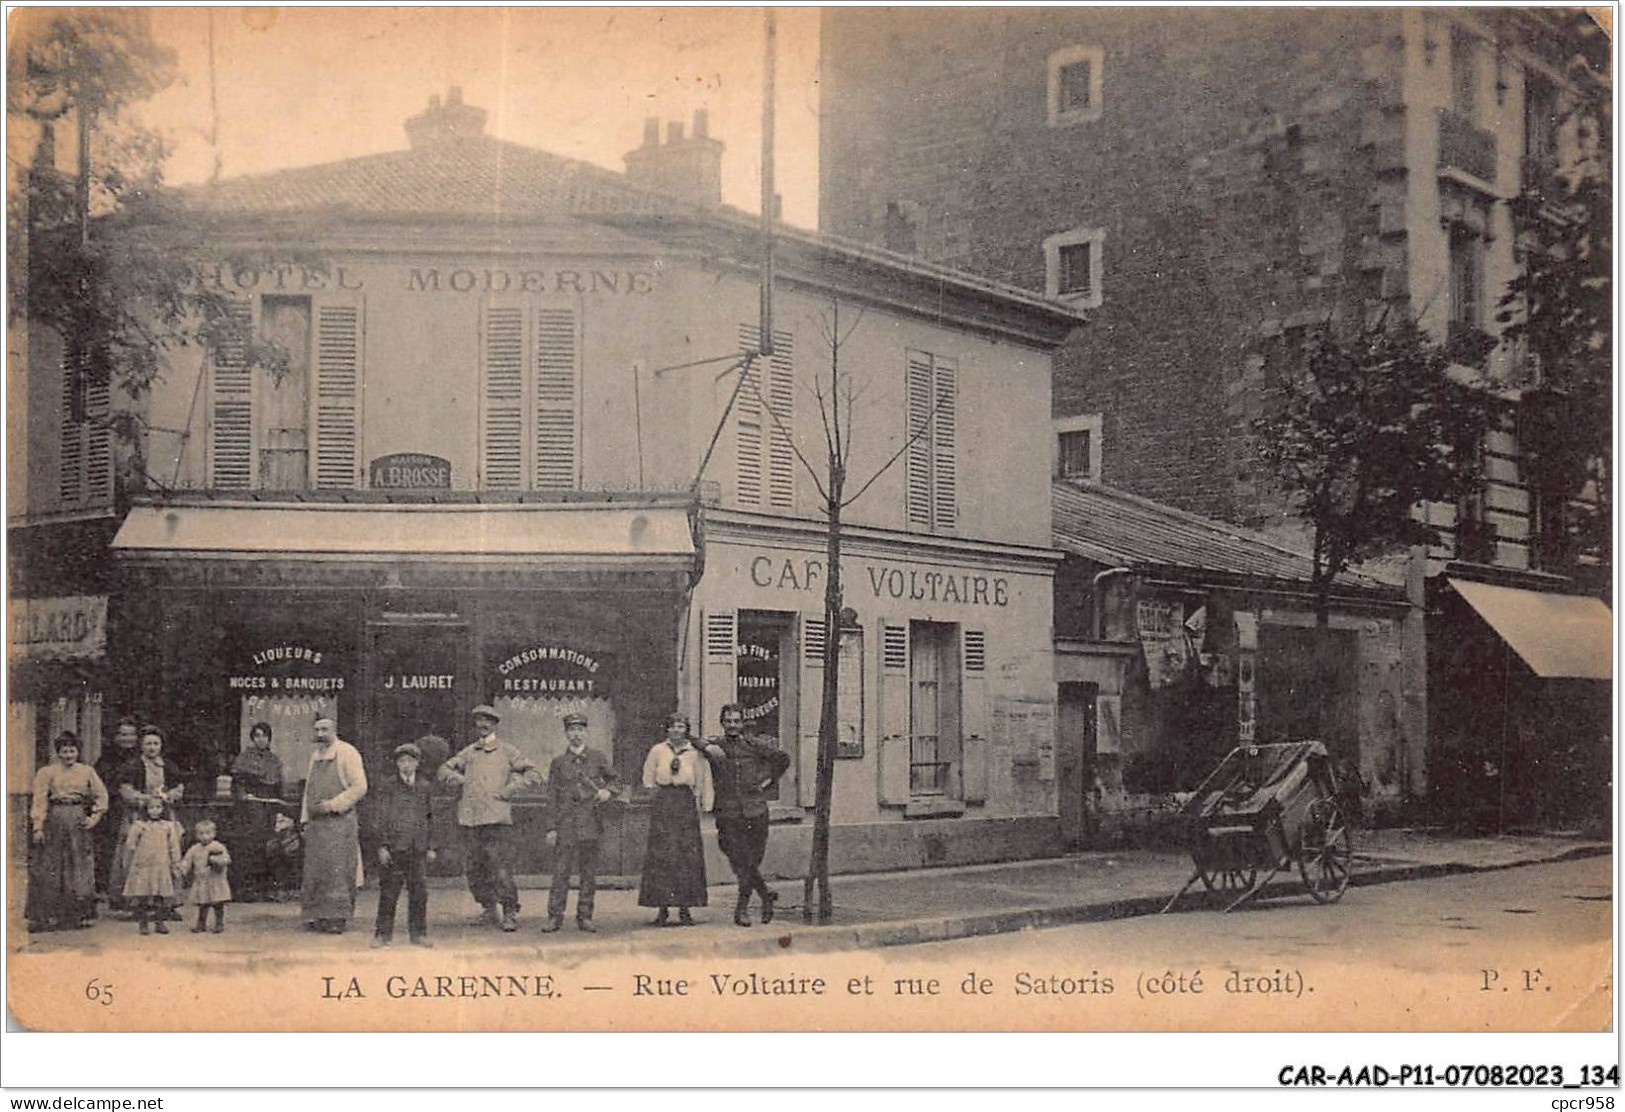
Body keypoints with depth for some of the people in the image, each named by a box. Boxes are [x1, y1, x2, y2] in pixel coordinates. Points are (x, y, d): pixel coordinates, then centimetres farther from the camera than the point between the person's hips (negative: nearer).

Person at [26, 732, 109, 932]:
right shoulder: (47, 772, 3)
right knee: (51, 869, -2)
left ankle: (80, 915, 8)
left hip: (79, 823, 2)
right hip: (55, 822, -2)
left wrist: (95, 817, 0)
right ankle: (48, 916, 2)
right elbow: (39, 800, -2)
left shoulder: (87, 771, 10)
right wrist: (38, 827, -10)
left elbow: (102, 795, 12)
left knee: (81, 868, 2)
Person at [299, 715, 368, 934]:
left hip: (339, 822, -7)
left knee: (337, 870, -8)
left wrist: (333, 804, -16)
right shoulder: (315, 756, 17)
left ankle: (337, 917, -5)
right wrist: (306, 818, 15)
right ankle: (317, 916, 11)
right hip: (316, 823, 7)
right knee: (314, 872, 5)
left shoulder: (347, 753, -4)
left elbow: (360, 787, -10)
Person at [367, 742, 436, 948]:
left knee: (419, 892, 3)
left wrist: (430, 847, 12)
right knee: (389, 893, 0)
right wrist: (382, 845, -8)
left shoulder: (425, 787, 11)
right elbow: (377, 817, -1)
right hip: (393, 847, -3)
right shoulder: (387, 786, 1)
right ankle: (383, 933, 9)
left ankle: (418, 933, 12)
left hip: (418, 848, 3)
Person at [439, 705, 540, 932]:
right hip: (471, 818, 4)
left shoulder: (506, 751, 8)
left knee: (501, 867, -12)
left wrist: (513, 787, -5)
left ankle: (510, 913, -8)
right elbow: (444, 769, 23)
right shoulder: (469, 752, 17)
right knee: (476, 867, 7)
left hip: (498, 817, -4)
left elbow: (533, 772, 7)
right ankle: (488, 907, 22)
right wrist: (454, 776, 3)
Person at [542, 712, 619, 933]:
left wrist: (608, 791, -6)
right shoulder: (558, 762, 6)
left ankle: (584, 917, 11)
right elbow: (552, 797, 5)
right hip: (565, 825, -1)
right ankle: (555, 916, 3)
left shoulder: (598, 758, 7)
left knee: (589, 874, 4)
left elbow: (615, 779, 18)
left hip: (590, 823, 1)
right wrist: (551, 828, 0)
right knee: (561, 872, -3)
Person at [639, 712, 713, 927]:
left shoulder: (695, 753, 5)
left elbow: (703, 782, 8)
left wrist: (704, 805, 3)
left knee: (688, 856, -4)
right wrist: (659, 793, 3)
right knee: (661, 855, -5)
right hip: (662, 806, 0)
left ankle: (685, 908, 1)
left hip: (687, 806, 0)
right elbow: (648, 779, 14)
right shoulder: (657, 751, 6)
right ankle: (663, 908, -3)